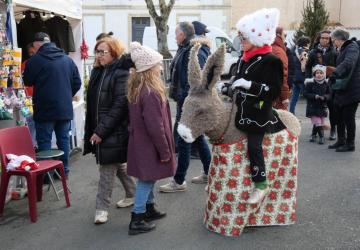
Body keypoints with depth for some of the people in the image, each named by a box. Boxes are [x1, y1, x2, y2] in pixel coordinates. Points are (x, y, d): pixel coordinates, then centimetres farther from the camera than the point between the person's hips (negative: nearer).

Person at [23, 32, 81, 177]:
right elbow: (77, 82, 9)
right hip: (65, 108, 5)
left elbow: (27, 82, 3)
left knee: (44, 141, 3)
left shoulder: (36, 59, -9)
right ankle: (64, 169, 19)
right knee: (63, 139, 13)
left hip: (45, 109, -5)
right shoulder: (67, 59, 6)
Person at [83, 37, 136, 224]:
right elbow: (92, 104, 14)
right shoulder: (97, 72, 10)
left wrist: (101, 131, -20)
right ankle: (132, 194, 35)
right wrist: (92, 130, 9)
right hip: (99, 129, 8)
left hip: (114, 131, -8)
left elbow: (120, 105, -19)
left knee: (107, 168, 0)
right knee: (118, 165, 18)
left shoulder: (121, 73, -14)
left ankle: (102, 207, 11)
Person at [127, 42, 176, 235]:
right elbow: (155, 127, -26)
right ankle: (137, 220, 10)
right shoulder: (151, 93, -24)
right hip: (149, 145, -9)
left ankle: (150, 209, 36)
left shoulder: (136, 88, 5)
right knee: (147, 178, 2)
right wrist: (164, 151, -16)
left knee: (148, 177, 21)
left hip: (140, 141, 9)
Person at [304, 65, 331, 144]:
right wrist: (315, 96, -21)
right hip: (312, 107, -4)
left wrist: (324, 97, -16)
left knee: (321, 122, 10)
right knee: (318, 123, -9)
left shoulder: (326, 84, 3)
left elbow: (329, 94, 5)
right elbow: (306, 94, -8)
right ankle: (321, 137, 3)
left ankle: (313, 135, 28)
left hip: (322, 107, 4)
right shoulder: (310, 83, -7)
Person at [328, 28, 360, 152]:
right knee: (339, 116, 14)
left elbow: (348, 63, -33)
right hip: (341, 90, 9)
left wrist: (335, 74, -45)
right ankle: (341, 140, 26)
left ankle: (350, 144, 12)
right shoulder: (343, 50, 17)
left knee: (348, 117, -1)